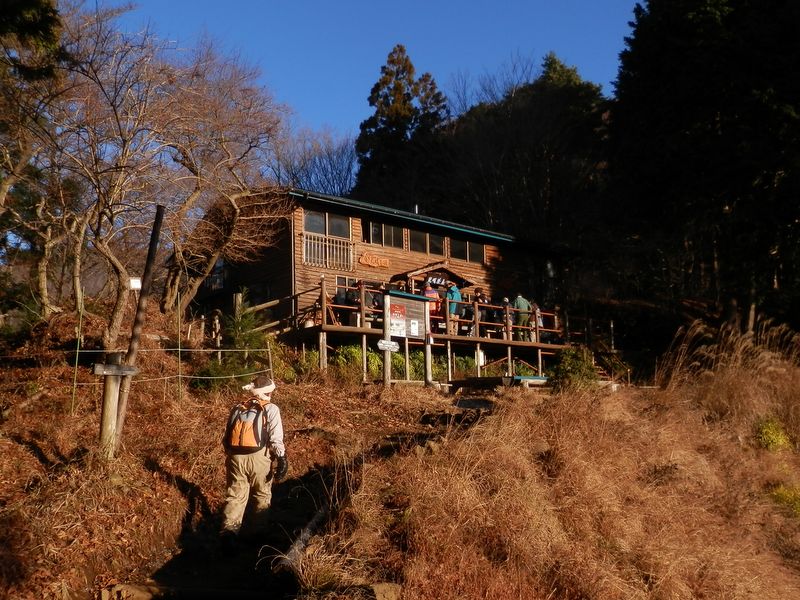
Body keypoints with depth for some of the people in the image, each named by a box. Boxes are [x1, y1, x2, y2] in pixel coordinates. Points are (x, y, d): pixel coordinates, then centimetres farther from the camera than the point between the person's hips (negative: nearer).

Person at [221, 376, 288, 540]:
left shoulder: (237, 408, 15)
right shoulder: (270, 409, 1)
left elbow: (227, 437, 17)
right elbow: (276, 438, -8)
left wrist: (229, 456, 27)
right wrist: (282, 459, -6)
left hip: (236, 457, 3)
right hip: (258, 458, -3)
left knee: (235, 495, 11)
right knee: (262, 494, 17)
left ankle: (229, 529, 0)